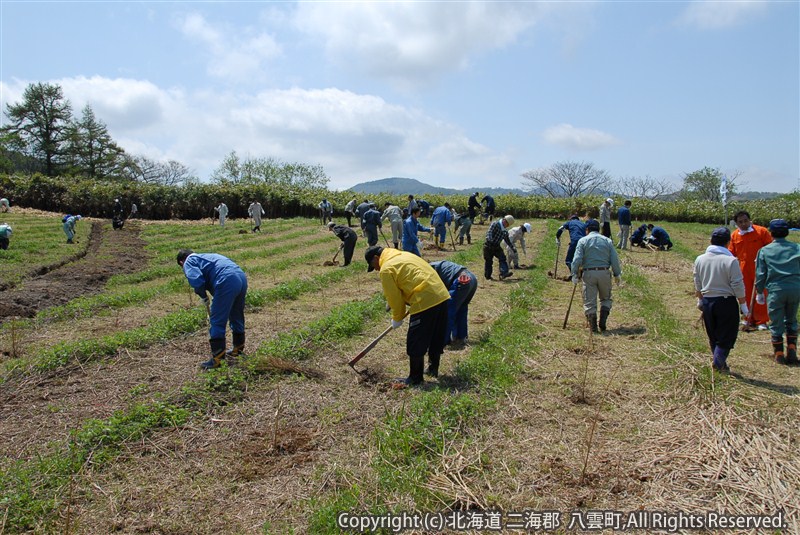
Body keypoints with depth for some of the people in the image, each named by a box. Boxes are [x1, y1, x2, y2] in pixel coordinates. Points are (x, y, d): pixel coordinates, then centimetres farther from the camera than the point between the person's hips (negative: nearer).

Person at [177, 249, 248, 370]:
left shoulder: (189, 262, 11)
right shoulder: (206, 256, 35)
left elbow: (196, 280, -10)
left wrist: (203, 297, 8)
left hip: (227, 282, -8)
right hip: (242, 277, 9)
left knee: (217, 321, 2)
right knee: (237, 316, 25)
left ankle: (217, 358, 6)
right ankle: (238, 349, 41)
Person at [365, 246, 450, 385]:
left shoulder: (386, 269, -5)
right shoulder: (404, 255, 21)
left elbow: (394, 297, -2)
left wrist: (397, 319, 14)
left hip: (425, 303, -9)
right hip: (442, 295, 9)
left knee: (415, 344, 4)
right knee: (436, 337, 22)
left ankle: (415, 378, 13)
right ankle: (433, 369, 36)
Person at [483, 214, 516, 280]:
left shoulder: (505, 231, 13)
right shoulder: (495, 224, -11)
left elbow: (507, 240, 26)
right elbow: (489, 232, -24)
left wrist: (513, 247, 21)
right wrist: (490, 239, -43)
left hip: (497, 246, 6)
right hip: (489, 246, -6)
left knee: (502, 258, -12)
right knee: (488, 261, 0)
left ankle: (503, 274, -22)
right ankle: (488, 276, 13)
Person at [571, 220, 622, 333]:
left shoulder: (582, 241, 3)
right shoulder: (607, 240, 10)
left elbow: (577, 259, -7)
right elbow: (615, 259, 5)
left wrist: (575, 274, -2)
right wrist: (617, 274, 12)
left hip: (589, 273, -2)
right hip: (604, 273, 2)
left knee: (589, 301, 5)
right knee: (606, 299, 19)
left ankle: (593, 326, 3)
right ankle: (603, 322, 6)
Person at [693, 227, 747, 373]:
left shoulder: (700, 259, 1)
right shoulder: (730, 260, -15)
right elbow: (738, 286, -11)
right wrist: (743, 305, -2)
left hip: (707, 301, 5)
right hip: (726, 302, -5)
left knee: (713, 335, 16)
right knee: (727, 335, 5)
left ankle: (720, 363, 24)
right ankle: (718, 361, -6)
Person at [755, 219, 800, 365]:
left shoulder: (764, 251, 1)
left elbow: (760, 274, 2)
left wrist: (759, 292, 12)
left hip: (775, 290, -2)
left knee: (776, 324, 8)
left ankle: (779, 354, 13)